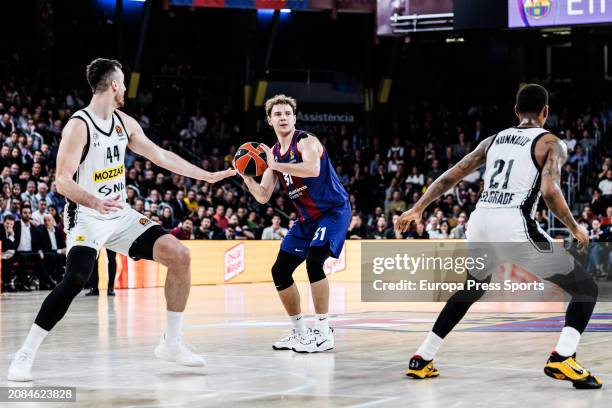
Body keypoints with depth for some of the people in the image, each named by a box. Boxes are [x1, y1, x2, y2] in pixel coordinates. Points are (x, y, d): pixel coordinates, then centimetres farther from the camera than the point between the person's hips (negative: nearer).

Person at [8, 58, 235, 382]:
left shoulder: (124, 122, 7)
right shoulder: (78, 126, -16)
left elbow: (160, 156, 17)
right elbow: (62, 181, -21)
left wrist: (207, 176, 18)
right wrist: (95, 202, -40)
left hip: (120, 215, 7)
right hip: (86, 218, -7)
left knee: (179, 255, -4)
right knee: (75, 280, -30)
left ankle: (171, 343, 6)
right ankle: (24, 356, -19)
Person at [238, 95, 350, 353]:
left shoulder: (306, 141, -14)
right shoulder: (273, 153, 8)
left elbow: (313, 169, -36)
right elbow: (263, 197, 7)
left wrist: (276, 165, -33)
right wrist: (247, 177, -11)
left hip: (333, 210, -8)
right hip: (307, 217, 8)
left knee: (314, 261, -28)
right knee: (280, 271, 5)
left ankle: (323, 333, -21)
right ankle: (299, 332, 18)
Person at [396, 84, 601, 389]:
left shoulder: (494, 140, 21)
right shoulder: (551, 144, 5)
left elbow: (449, 177, 21)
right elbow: (550, 192, -11)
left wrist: (417, 209, 30)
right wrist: (575, 229, 3)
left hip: (479, 222, 6)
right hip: (515, 226, -6)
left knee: (470, 291, 34)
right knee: (585, 289, 4)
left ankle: (421, 359, 31)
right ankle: (562, 359, -18)